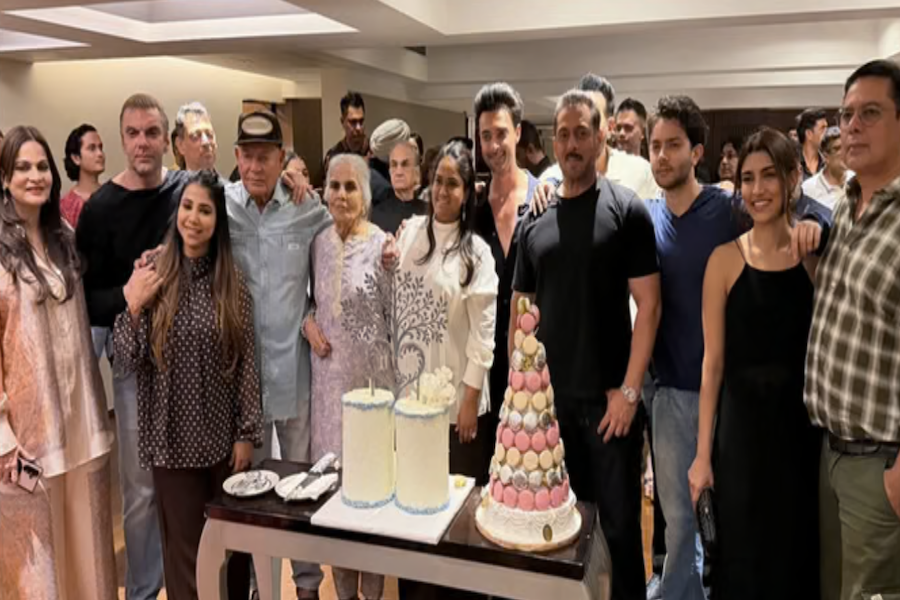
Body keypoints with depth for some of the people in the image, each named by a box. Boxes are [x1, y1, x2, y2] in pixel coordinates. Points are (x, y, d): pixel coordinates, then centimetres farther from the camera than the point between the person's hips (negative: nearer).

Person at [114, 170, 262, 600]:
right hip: (173, 439, -1)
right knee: (185, 548, 11)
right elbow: (127, 364, -5)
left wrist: (247, 433, -3)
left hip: (224, 437, 1)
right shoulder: (153, 278, -4)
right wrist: (135, 306, -18)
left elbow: (247, 363, -2)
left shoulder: (232, 283, -2)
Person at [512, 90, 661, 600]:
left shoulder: (626, 210, -5)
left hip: (608, 397, -3)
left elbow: (648, 305, -8)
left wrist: (629, 390, -13)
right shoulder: (535, 219, 6)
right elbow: (521, 307, 10)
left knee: (619, 520, 8)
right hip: (548, 396, 4)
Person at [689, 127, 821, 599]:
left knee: (799, 551, 15)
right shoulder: (725, 259, -7)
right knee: (744, 554, 10)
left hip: (803, 423, 2)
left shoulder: (815, 256, 0)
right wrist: (703, 452, -6)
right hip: (743, 423, -2)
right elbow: (713, 360, -6)